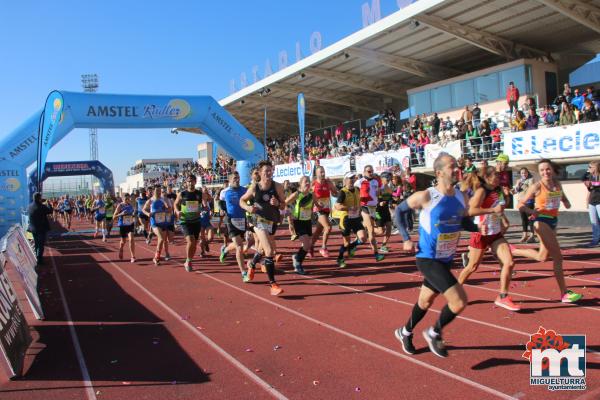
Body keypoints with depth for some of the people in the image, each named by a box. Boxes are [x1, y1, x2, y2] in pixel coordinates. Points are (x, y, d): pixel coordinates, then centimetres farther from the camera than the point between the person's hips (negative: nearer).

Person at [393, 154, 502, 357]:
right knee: (459, 301, -16)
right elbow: (399, 210, -5)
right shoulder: (425, 196, -18)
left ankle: (405, 332, 46)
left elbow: (465, 221, 15)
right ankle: (434, 333, 10)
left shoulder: (462, 197, 0)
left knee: (426, 301, 21)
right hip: (428, 259, -7)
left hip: (446, 260, 7)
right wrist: (406, 239, -10)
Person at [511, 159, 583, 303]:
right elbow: (520, 204, -9)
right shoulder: (537, 186, -11)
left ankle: (512, 251, 32)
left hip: (553, 221, 8)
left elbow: (563, 197, 24)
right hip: (541, 221, -8)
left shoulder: (557, 183, 6)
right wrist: (532, 211, -26)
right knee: (557, 257, -11)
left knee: (542, 256, 16)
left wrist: (567, 202, 2)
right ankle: (564, 293, -2)